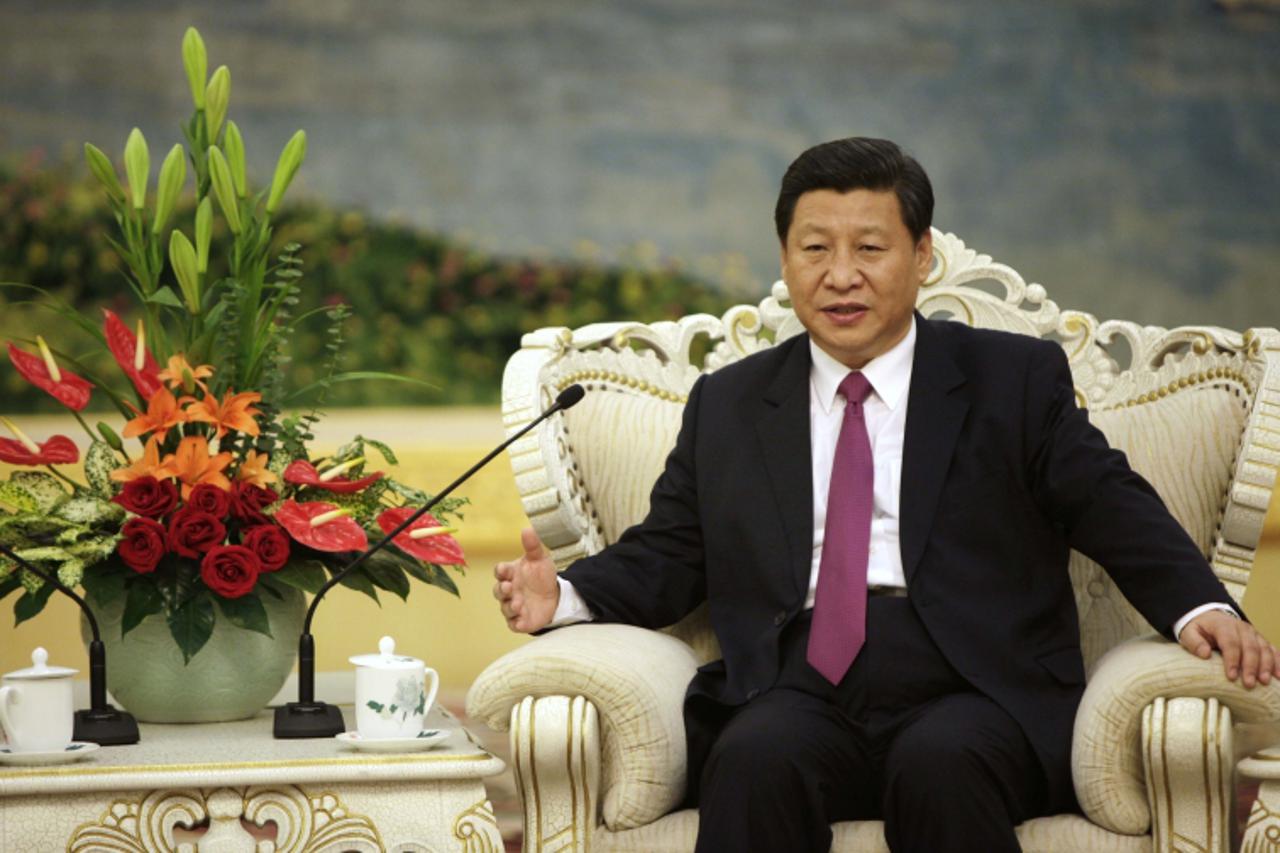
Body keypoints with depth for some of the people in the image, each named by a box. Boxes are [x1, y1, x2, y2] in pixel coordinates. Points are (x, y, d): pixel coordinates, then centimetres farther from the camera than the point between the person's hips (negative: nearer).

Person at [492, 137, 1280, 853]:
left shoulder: (1018, 379, 13)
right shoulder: (727, 405, 20)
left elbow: (1114, 508, 5)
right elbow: (667, 555, 17)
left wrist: (1200, 607, -13)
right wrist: (565, 594, -3)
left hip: (970, 693, -1)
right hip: (797, 693, 1)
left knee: (943, 762, -35)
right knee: (755, 759, -32)